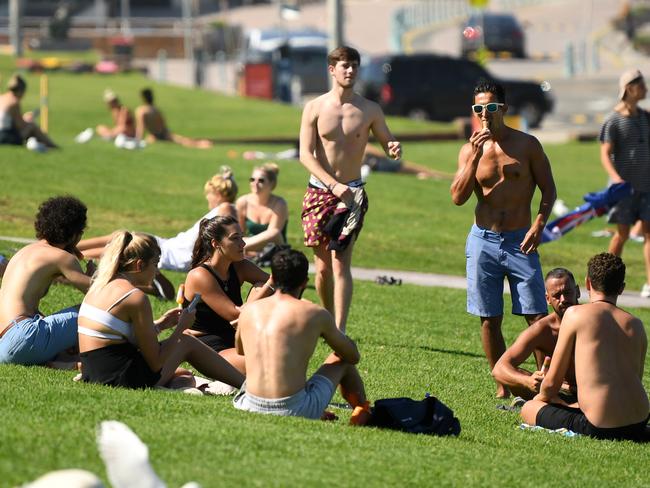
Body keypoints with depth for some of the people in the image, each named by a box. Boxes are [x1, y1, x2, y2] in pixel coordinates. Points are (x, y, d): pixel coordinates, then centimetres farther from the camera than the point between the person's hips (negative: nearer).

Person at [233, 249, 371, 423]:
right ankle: (363, 414, 41)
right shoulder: (315, 314, -3)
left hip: (250, 407, 3)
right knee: (341, 360, 23)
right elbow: (353, 355, 13)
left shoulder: (248, 311, 7)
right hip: (296, 411, -3)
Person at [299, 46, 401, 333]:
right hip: (319, 190, 1)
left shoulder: (369, 110, 2)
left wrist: (394, 149, -16)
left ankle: (339, 331, -19)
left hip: (351, 192, -1)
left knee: (340, 262, -13)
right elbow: (305, 154, -5)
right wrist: (334, 185, -18)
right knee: (323, 266, 5)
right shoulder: (315, 108, 0)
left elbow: (386, 143, 11)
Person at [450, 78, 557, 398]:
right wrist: (475, 157, -13)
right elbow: (458, 197, -5)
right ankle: (502, 387, 13)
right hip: (483, 240, 2)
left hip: (519, 241, -2)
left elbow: (548, 190, 3)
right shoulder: (470, 150, 5)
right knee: (489, 320, 4)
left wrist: (538, 225, -11)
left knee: (537, 317, -7)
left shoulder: (526, 145, 0)